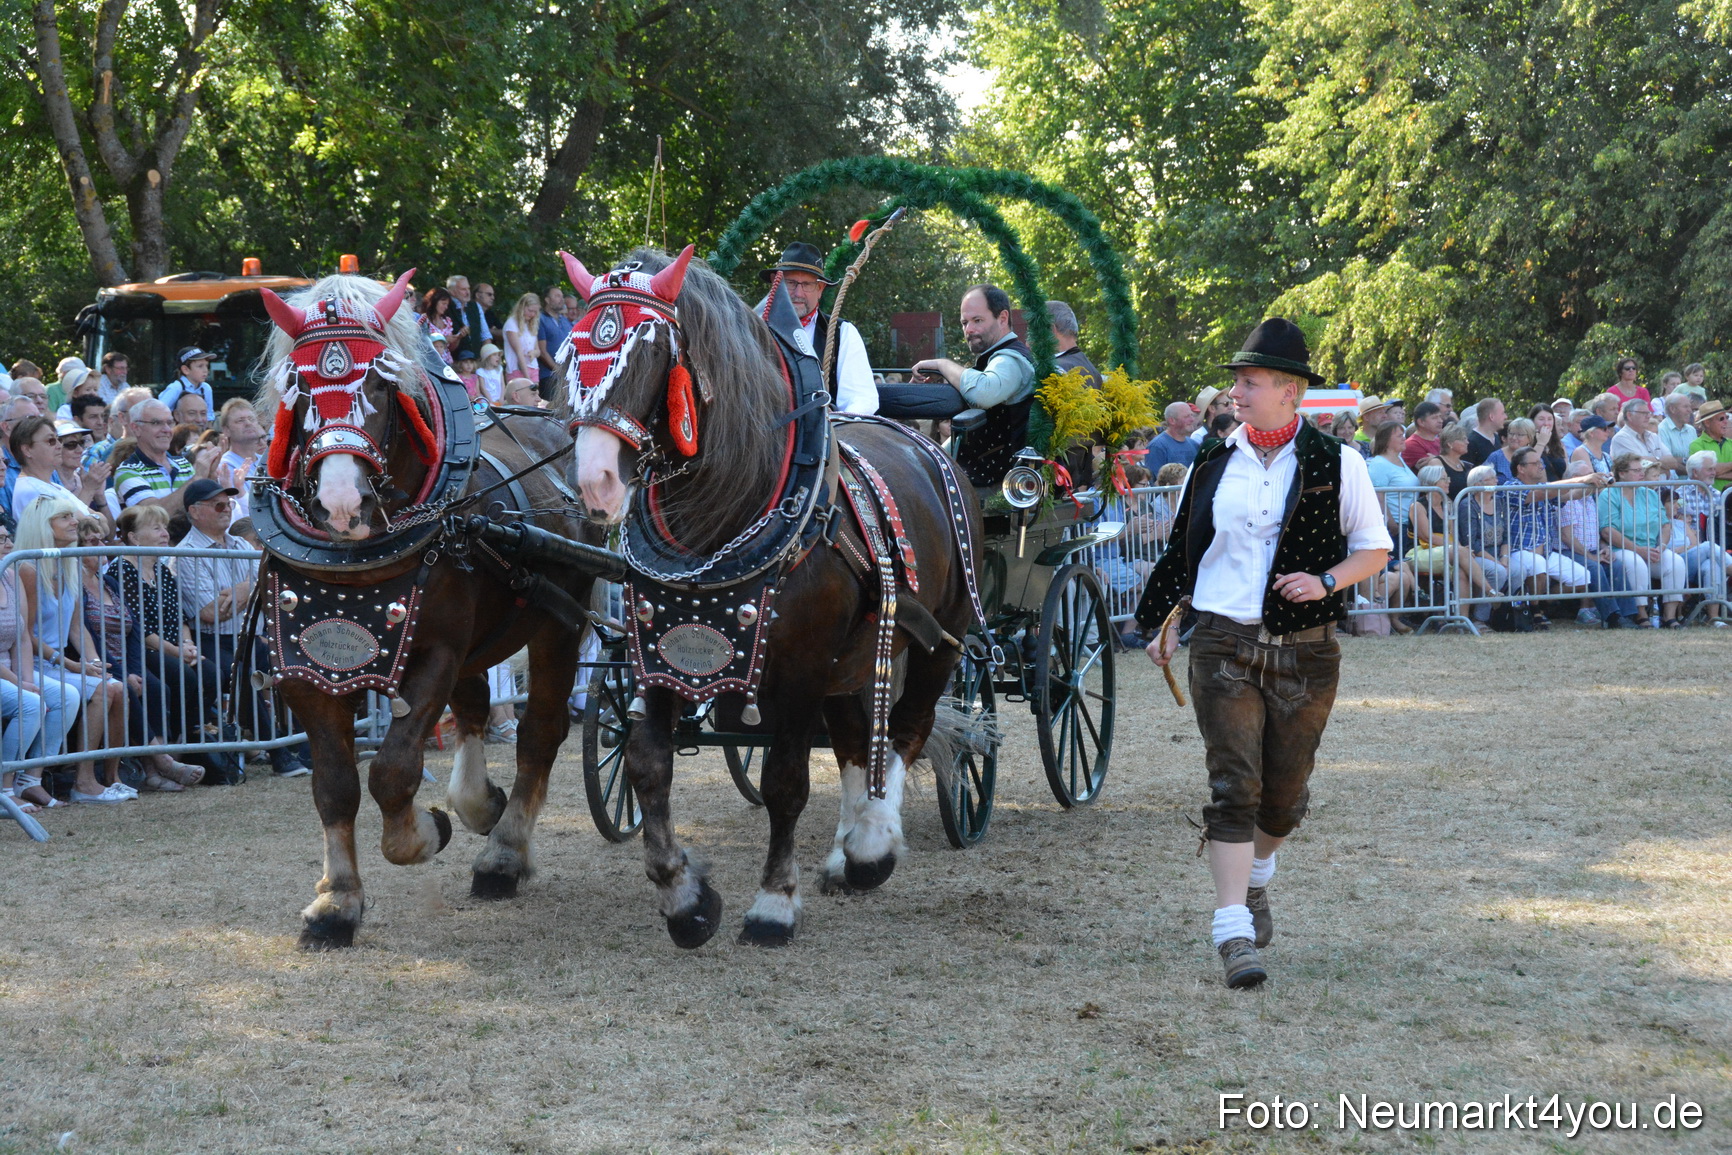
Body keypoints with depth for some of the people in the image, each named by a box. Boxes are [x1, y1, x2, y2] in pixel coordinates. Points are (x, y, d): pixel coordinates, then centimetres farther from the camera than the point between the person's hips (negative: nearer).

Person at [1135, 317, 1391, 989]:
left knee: (1284, 793, 9)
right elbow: (1182, 550, 17)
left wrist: (1325, 581, -13)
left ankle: (1254, 880, 41)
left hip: (1305, 651, 0)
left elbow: (1374, 550, 5)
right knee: (1232, 786, -11)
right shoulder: (1211, 465, 6)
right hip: (1223, 645, 0)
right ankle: (1234, 932, -12)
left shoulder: (1337, 465, -1)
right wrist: (1164, 623, 11)